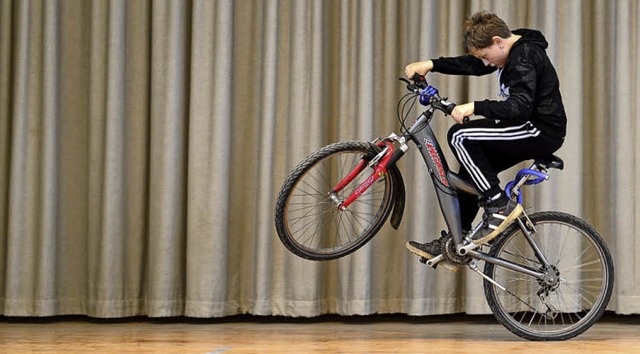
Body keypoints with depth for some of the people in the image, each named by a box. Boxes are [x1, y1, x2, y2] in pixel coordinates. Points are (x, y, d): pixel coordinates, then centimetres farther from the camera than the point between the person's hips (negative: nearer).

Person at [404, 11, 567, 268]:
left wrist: (475, 107, -33)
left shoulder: (525, 57, -20)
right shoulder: (513, 51, 11)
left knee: (460, 136, -17)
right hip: (533, 131, 10)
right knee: (471, 169, 11)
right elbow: (471, 65, 19)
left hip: (543, 131, -10)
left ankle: (499, 206, -13)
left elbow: (520, 107, -31)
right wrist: (431, 64, 9)